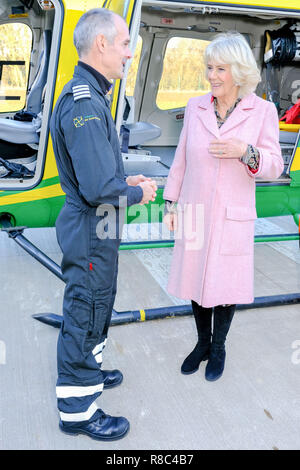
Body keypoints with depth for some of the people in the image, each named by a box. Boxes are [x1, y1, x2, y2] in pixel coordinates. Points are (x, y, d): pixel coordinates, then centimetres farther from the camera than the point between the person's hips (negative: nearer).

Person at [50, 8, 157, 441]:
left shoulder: (87, 95, 11)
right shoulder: (85, 104, -24)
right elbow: (100, 190, -30)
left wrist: (126, 180, 10)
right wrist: (138, 193, -12)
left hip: (92, 229, 10)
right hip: (92, 231, -10)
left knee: (96, 304, 24)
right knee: (85, 312, 3)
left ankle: (87, 370, 46)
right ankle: (77, 409, 23)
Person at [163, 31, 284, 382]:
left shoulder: (262, 111, -6)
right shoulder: (196, 107, 2)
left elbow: (274, 167, -3)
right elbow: (181, 160, 7)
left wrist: (245, 152, -22)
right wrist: (170, 204, 6)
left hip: (232, 217, -2)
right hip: (194, 212, 3)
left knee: (225, 286, 10)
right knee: (196, 280, 13)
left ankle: (218, 347, 35)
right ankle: (202, 344, 36)